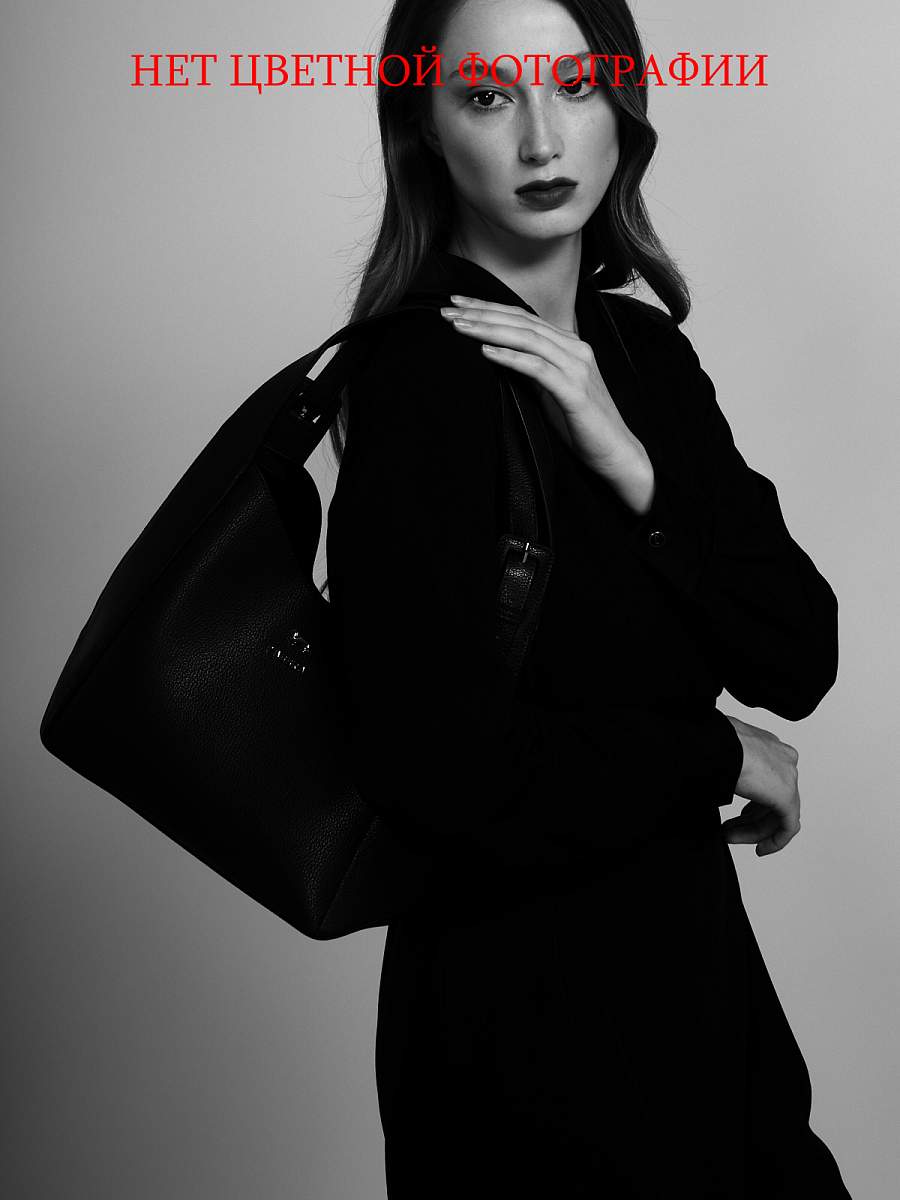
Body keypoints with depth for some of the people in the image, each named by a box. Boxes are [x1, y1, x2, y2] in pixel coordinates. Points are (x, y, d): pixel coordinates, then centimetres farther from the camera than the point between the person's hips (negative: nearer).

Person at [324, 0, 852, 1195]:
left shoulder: (645, 352, 3)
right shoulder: (425, 378, -18)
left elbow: (800, 658, -3)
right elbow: (449, 768, -26)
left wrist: (635, 468, -18)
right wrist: (718, 759, -12)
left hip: (687, 962, 7)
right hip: (526, 1009, -7)